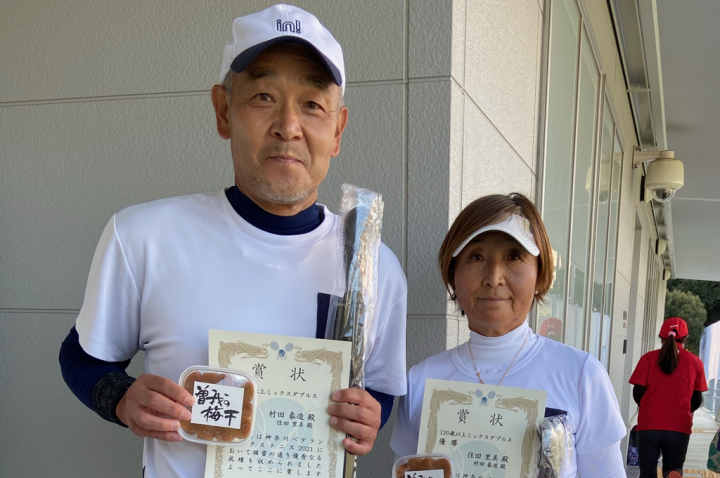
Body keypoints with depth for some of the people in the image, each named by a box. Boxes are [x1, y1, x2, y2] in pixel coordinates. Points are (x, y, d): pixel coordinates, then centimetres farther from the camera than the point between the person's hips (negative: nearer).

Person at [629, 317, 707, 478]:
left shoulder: (648, 358, 0)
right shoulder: (695, 362, 3)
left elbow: (637, 392, -3)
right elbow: (697, 400, 6)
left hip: (649, 423, 0)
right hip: (679, 425, 1)